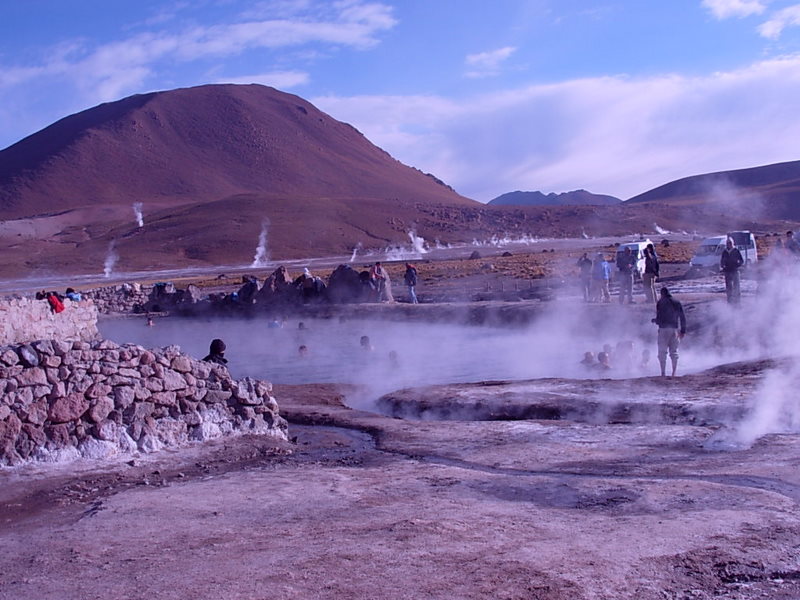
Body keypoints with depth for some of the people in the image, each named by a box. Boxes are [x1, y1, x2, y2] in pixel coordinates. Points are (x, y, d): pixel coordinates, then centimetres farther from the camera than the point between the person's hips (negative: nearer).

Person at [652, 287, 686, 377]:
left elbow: (659, 318, -10)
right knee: (674, 352, 12)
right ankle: (674, 373, 9)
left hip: (664, 329, -4)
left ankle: (663, 373, -4)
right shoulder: (677, 303, 9)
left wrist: (655, 320, 13)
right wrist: (683, 331, 11)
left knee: (662, 352, 1)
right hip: (675, 329, 4)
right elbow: (683, 318, 7)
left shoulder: (660, 303, -5)